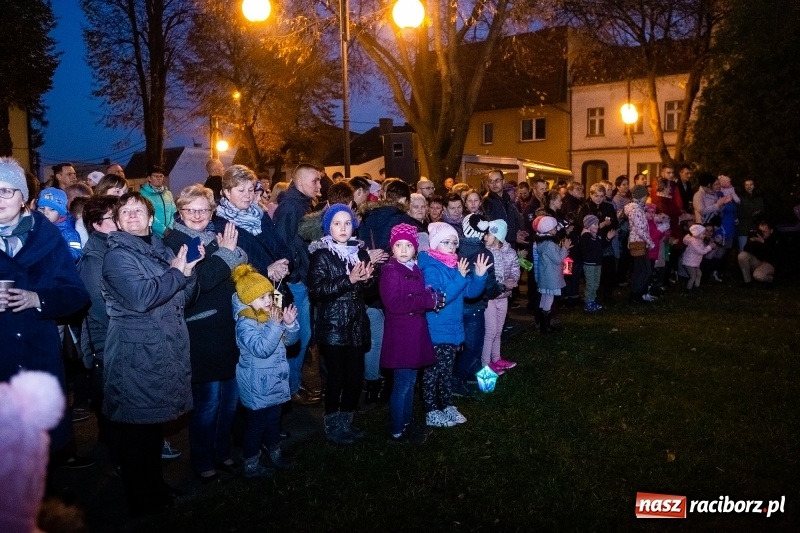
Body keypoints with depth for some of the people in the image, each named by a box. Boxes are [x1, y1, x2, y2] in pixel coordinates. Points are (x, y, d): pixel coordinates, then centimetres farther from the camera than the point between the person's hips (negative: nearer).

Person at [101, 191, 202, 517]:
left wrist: (190, 268, -4)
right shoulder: (117, 255, -10)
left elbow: (183, 297, 13)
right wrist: (176, 273, -14)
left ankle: (154, 488, 34)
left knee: (155, 424, 19)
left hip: (166, 352, 7)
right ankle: (142, 502, 17)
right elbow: (141, 298, -25)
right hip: (137, 356, -7)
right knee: (138, 430, 2)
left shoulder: (162, 250, 13)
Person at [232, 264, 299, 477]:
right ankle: (251, 465, 20)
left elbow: (289, 340, 6)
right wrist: (275, 325, -32)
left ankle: (275, 453, 40)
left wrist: (290, 323, -12)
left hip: (275, 381, 7)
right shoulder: (245, 323, -21)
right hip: (258, 386, -7)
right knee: (257, 423, 5)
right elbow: (261, 349, -31)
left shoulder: (272, 314, 2)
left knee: (274, 419, 22)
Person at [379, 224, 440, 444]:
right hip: (400, 334, -8)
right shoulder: (390, 271, -13)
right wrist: (428, 300, -18)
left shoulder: (415, 270, 12)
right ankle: (397, 431, 10)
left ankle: (407, 423, 27)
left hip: (415, 331, 8)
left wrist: (433, 297, -2)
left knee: (410, 381, 16)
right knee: (402, 383, -1)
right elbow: (394, 304, -23)